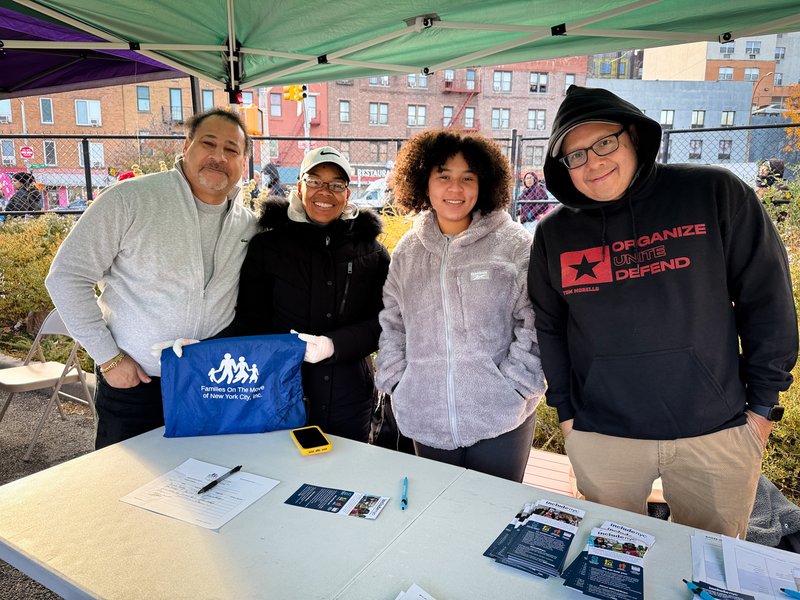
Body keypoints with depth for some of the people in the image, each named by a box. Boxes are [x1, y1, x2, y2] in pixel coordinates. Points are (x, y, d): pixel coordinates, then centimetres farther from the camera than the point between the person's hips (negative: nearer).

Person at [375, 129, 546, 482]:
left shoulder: (514, 244, -6)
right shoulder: (408, 249, 6)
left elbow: (534, 322, -6)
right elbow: (392, 322, 13)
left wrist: (515, 384, -11)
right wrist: (395, 380, 5)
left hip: (500, 419, -3)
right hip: (427, 422, 4)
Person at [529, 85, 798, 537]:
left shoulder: (716, 194, -6)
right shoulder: (554, 234, 1)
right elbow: (548, 326, 7)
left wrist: (763, 402, -1)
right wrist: (565, 408, 7)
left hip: (716, 431, -1)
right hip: (599, 436, 2)